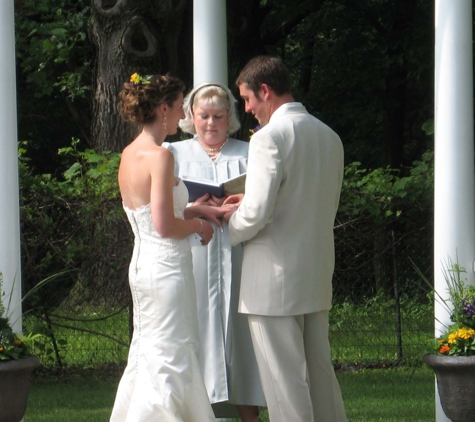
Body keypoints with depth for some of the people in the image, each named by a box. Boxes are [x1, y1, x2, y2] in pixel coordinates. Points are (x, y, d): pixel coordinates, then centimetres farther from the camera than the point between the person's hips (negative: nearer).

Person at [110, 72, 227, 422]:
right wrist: (199, 226, -4)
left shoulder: (130, 154, 10)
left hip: (142, 264, 9)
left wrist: (196, 210, 16)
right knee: (170, 360, -4)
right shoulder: (158, 156, -17)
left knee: (148, 360, 15)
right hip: (166, 267, -9)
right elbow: (164, 225, -21)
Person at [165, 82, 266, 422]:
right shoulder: (176, 154, 16)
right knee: (197, 333, -8)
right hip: (192, 261, 0)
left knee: (241, 335, -4)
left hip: (238, 263, 0)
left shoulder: (248, 154, 16)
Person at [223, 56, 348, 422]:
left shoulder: (270, 137, -15)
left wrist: (228, 226, 0)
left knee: (285, 382, -4)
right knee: (320, 374, 13)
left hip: (276, 281, -8)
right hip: (318, 279, 8)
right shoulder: (329, 137, 11)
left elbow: (257, 213, -21)